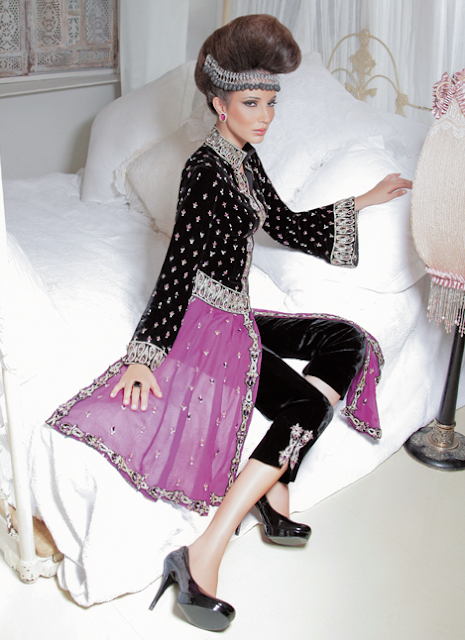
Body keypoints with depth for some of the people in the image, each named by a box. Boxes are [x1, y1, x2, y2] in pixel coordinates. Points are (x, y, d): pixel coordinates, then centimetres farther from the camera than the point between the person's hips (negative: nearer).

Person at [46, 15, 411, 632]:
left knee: (349, 340, 1)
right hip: (206, 319, -9)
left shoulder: (246, 158, 11)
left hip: (238, 314, 9)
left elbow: (286, 226, 22)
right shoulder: (206, 168, -16)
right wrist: (145, 354, -25)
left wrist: (362, 201, 27)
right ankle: (202, 558, -23)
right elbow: (178, 262, -23)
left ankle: (274, 489, -4)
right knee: (310, 405, -18)